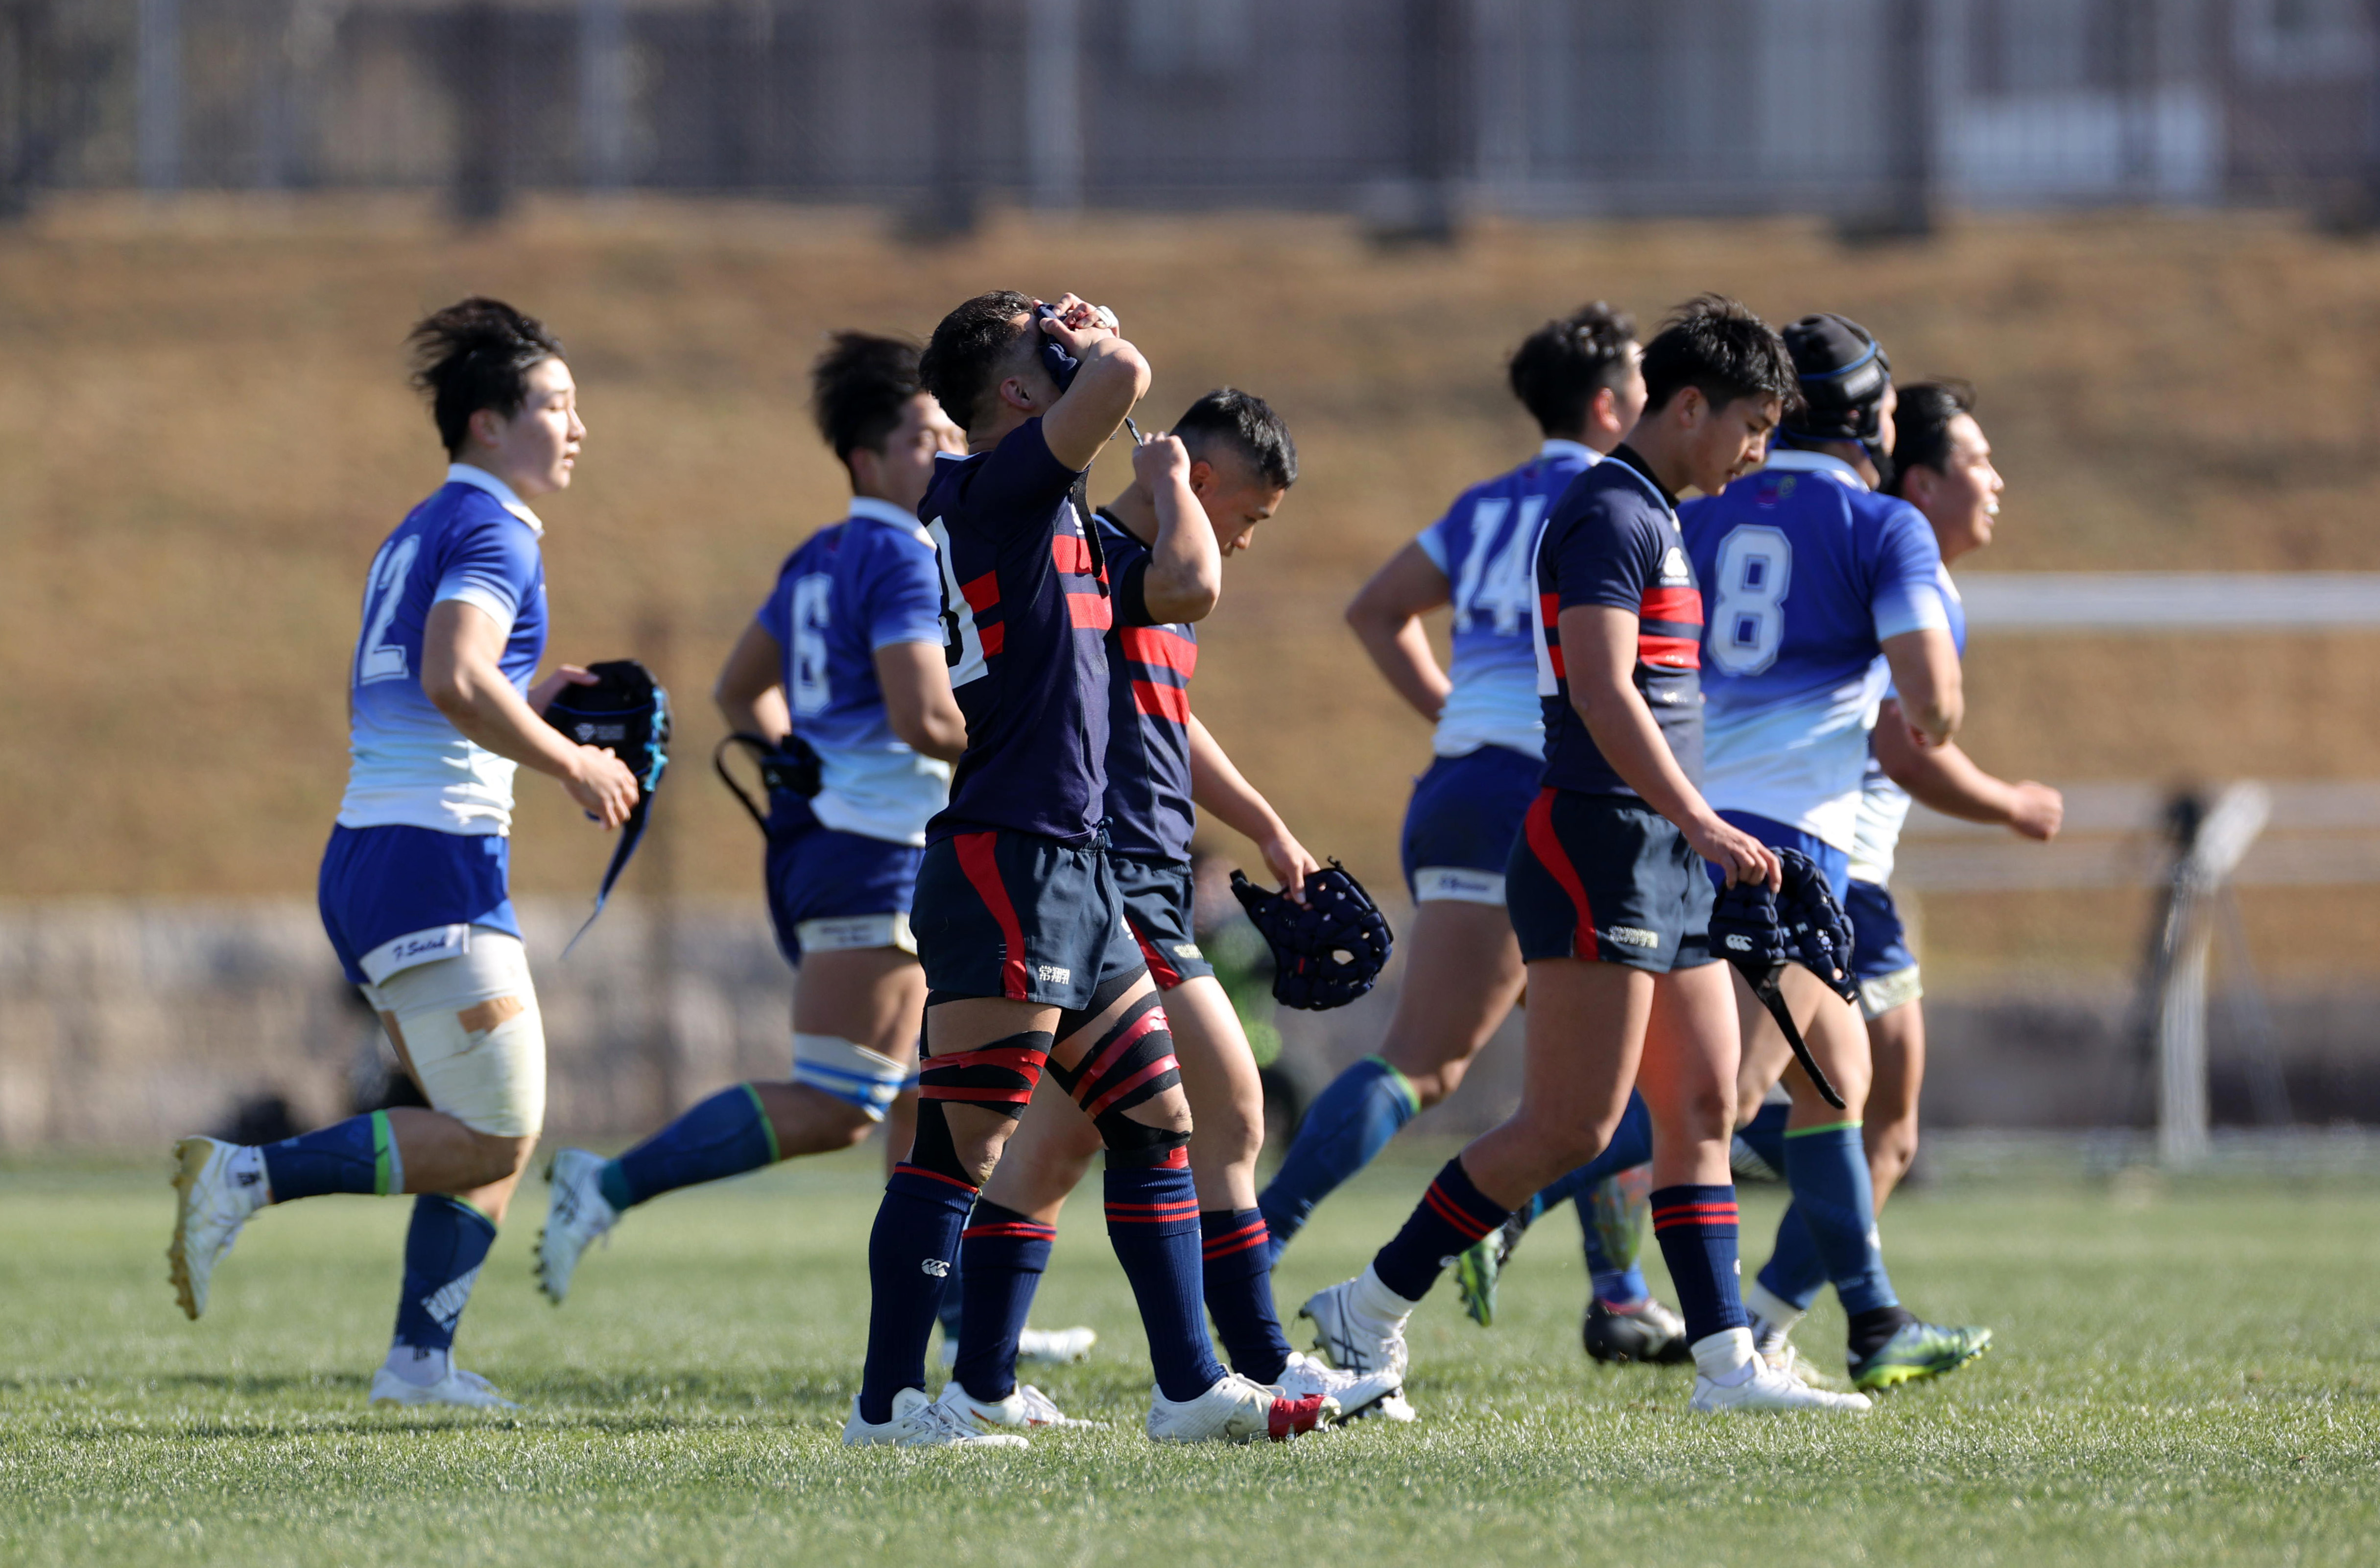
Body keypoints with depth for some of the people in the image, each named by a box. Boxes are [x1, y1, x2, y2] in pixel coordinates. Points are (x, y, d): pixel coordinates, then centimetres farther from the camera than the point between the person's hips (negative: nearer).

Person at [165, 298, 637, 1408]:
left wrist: (528, 710, 19)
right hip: (436, 861, -10)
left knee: (503, 1133, 11)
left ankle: (420, 1356, 6)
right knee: (490, 1138, -9)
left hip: (366, 858, 10)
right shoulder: (489, 531, -9)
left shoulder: (417, 536, 21)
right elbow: (457, 680, -26)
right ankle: (249, 1179, -14)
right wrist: (570, 766, -15)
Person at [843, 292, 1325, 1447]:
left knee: (1156, 1117, 11)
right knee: (963, 1139, -8)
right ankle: (887, 1401, -5)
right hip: (1003, 863, -10)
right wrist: (1090, 346, -6)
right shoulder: (991, 487, -10)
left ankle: (1189, 1386, 15)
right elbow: (1122, 380, -25)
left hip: (1071, 867, 10)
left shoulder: (1041, 507, 18)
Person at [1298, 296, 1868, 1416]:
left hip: (1661, 862, 10)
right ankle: (1367, 1313, -3)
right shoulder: (1609, 514, -12)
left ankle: (1726, 1363, 2)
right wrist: (1703, 825, -29)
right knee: (1571, 1126, -10)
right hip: (1596, 850, -10)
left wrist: (1695, 836, 26)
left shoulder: (1652, 517, 19)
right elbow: (1601, 692, -24)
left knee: (1703, 1110, 5)